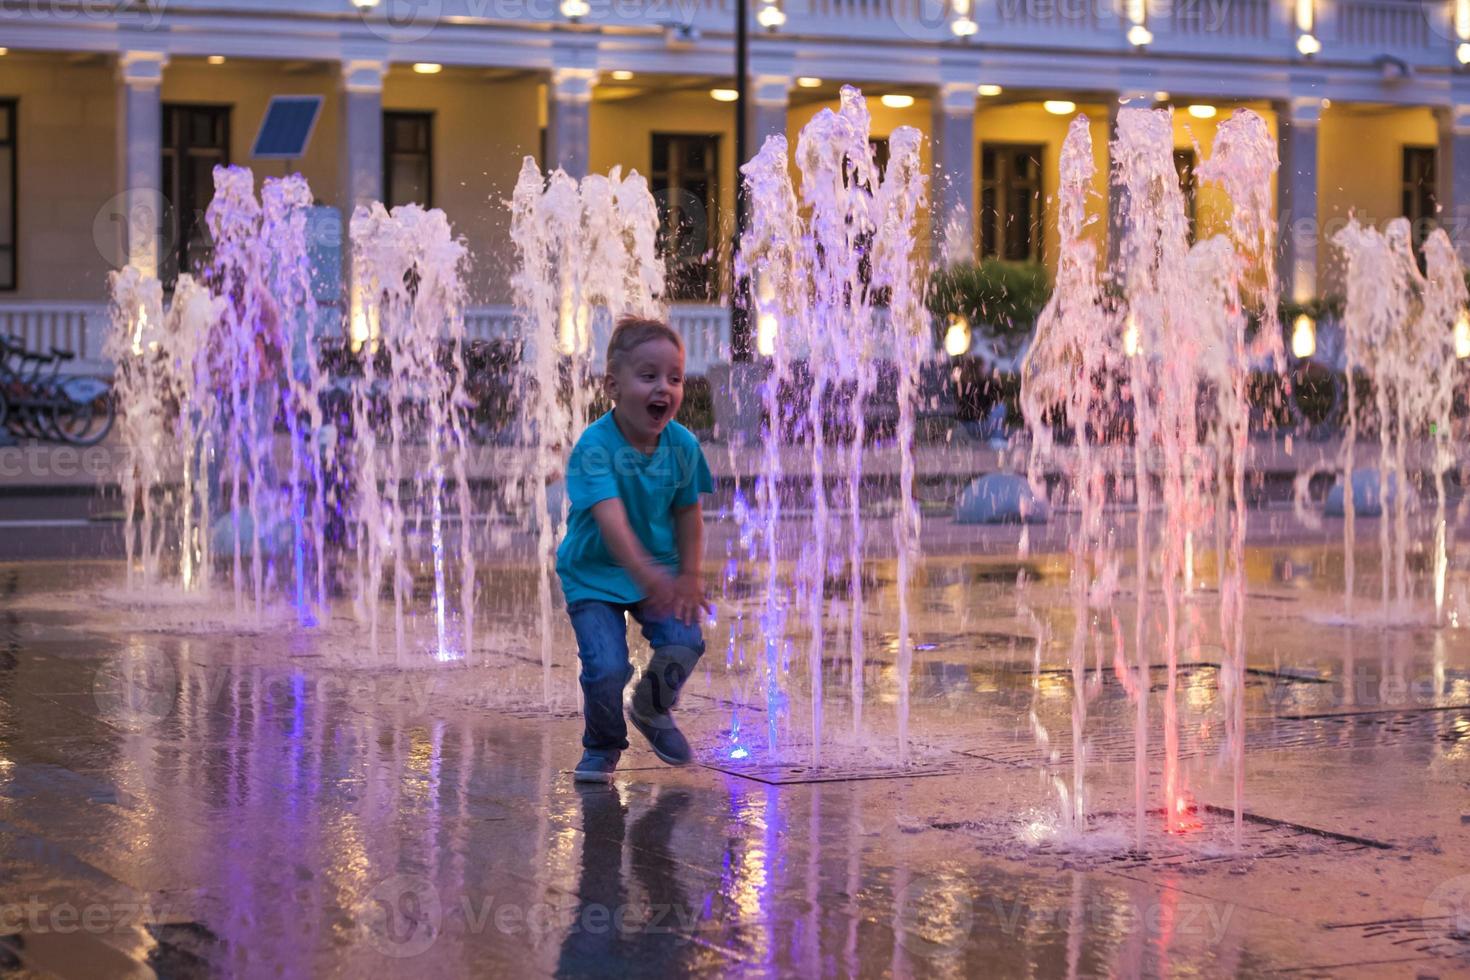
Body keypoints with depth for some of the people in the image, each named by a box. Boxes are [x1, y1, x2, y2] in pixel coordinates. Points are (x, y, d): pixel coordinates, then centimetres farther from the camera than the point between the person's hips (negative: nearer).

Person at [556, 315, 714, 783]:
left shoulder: (683, 445, -9)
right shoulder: (594, 446, -25)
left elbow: (688, 513, 4)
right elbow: (610, 516, -37)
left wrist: (689, 577, 2)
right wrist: (646, 573, -50)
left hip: (659, 570, 4)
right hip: (594, 574, -4)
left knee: (684, 643, -17)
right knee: (606, 666, -19)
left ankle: (654, 710, 18)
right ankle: (602, 745, 14)